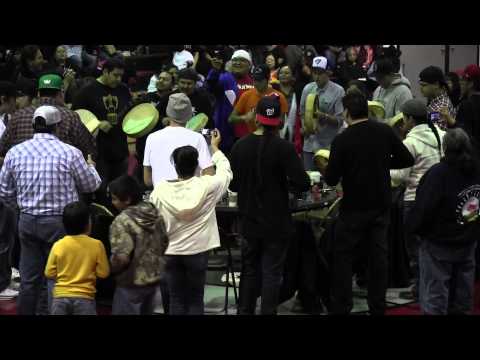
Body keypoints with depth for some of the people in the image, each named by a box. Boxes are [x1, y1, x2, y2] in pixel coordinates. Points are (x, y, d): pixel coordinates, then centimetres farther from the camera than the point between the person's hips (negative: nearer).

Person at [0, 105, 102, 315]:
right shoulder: (70, 153, -11)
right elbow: (91, 185, 1)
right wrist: (90, 167, 22)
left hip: (27, 221, 3)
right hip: (59, 224, -3)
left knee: (28, 280, 10)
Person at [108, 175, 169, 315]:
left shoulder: (123, 221, -23)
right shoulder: (155, 213, 2)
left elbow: (122, 258, -27)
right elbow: (164, 243, 12)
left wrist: (109, 270, -10)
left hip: (132, 283, -8)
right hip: (154, 277, 8)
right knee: (146, 312, 21)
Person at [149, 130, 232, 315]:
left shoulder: (160, 189, -9)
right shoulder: (206, 185, -11)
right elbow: (226, 172, 9)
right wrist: (215, 148, 23)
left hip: (171, 252, 1)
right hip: (197, 251, -1)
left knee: (176, 299, 10)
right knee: (195, 300, 7)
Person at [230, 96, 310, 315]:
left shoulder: (240, 147, -6)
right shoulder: (283, 148, -15)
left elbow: (232, 185, 3)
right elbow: (302, 183, -18)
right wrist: (284, 182, 1)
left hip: (249, 221, 3)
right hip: (276, 222, -3)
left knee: (249, 270, 16)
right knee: (272, 273, 4)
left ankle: (245, 310, 21)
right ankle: (268, 311, 4)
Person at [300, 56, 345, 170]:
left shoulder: (338, 91, -8)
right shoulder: (307, 89, 6)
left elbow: (340, 120, -9)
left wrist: (324, 116, -25)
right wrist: (304, 127, -5)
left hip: (329, 145, -4)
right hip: (309, 144, 4)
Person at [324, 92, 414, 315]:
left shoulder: (341, 140, -16)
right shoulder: (385, 132, -5)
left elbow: (331, 180, -12)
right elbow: (407, 160, 2)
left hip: (354, 207, -4)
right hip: (381, 205, 4)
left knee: (343, 256, 8)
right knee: (378, 255, 11)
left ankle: (341, 307, 8)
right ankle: (378, 307, 15)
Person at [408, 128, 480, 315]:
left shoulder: (438, 173, -21)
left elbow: (424, 207, -20)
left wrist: (414, 226, -5)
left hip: (439, 244, -6)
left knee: (435, 297, 1)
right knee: (462, 297, 16)